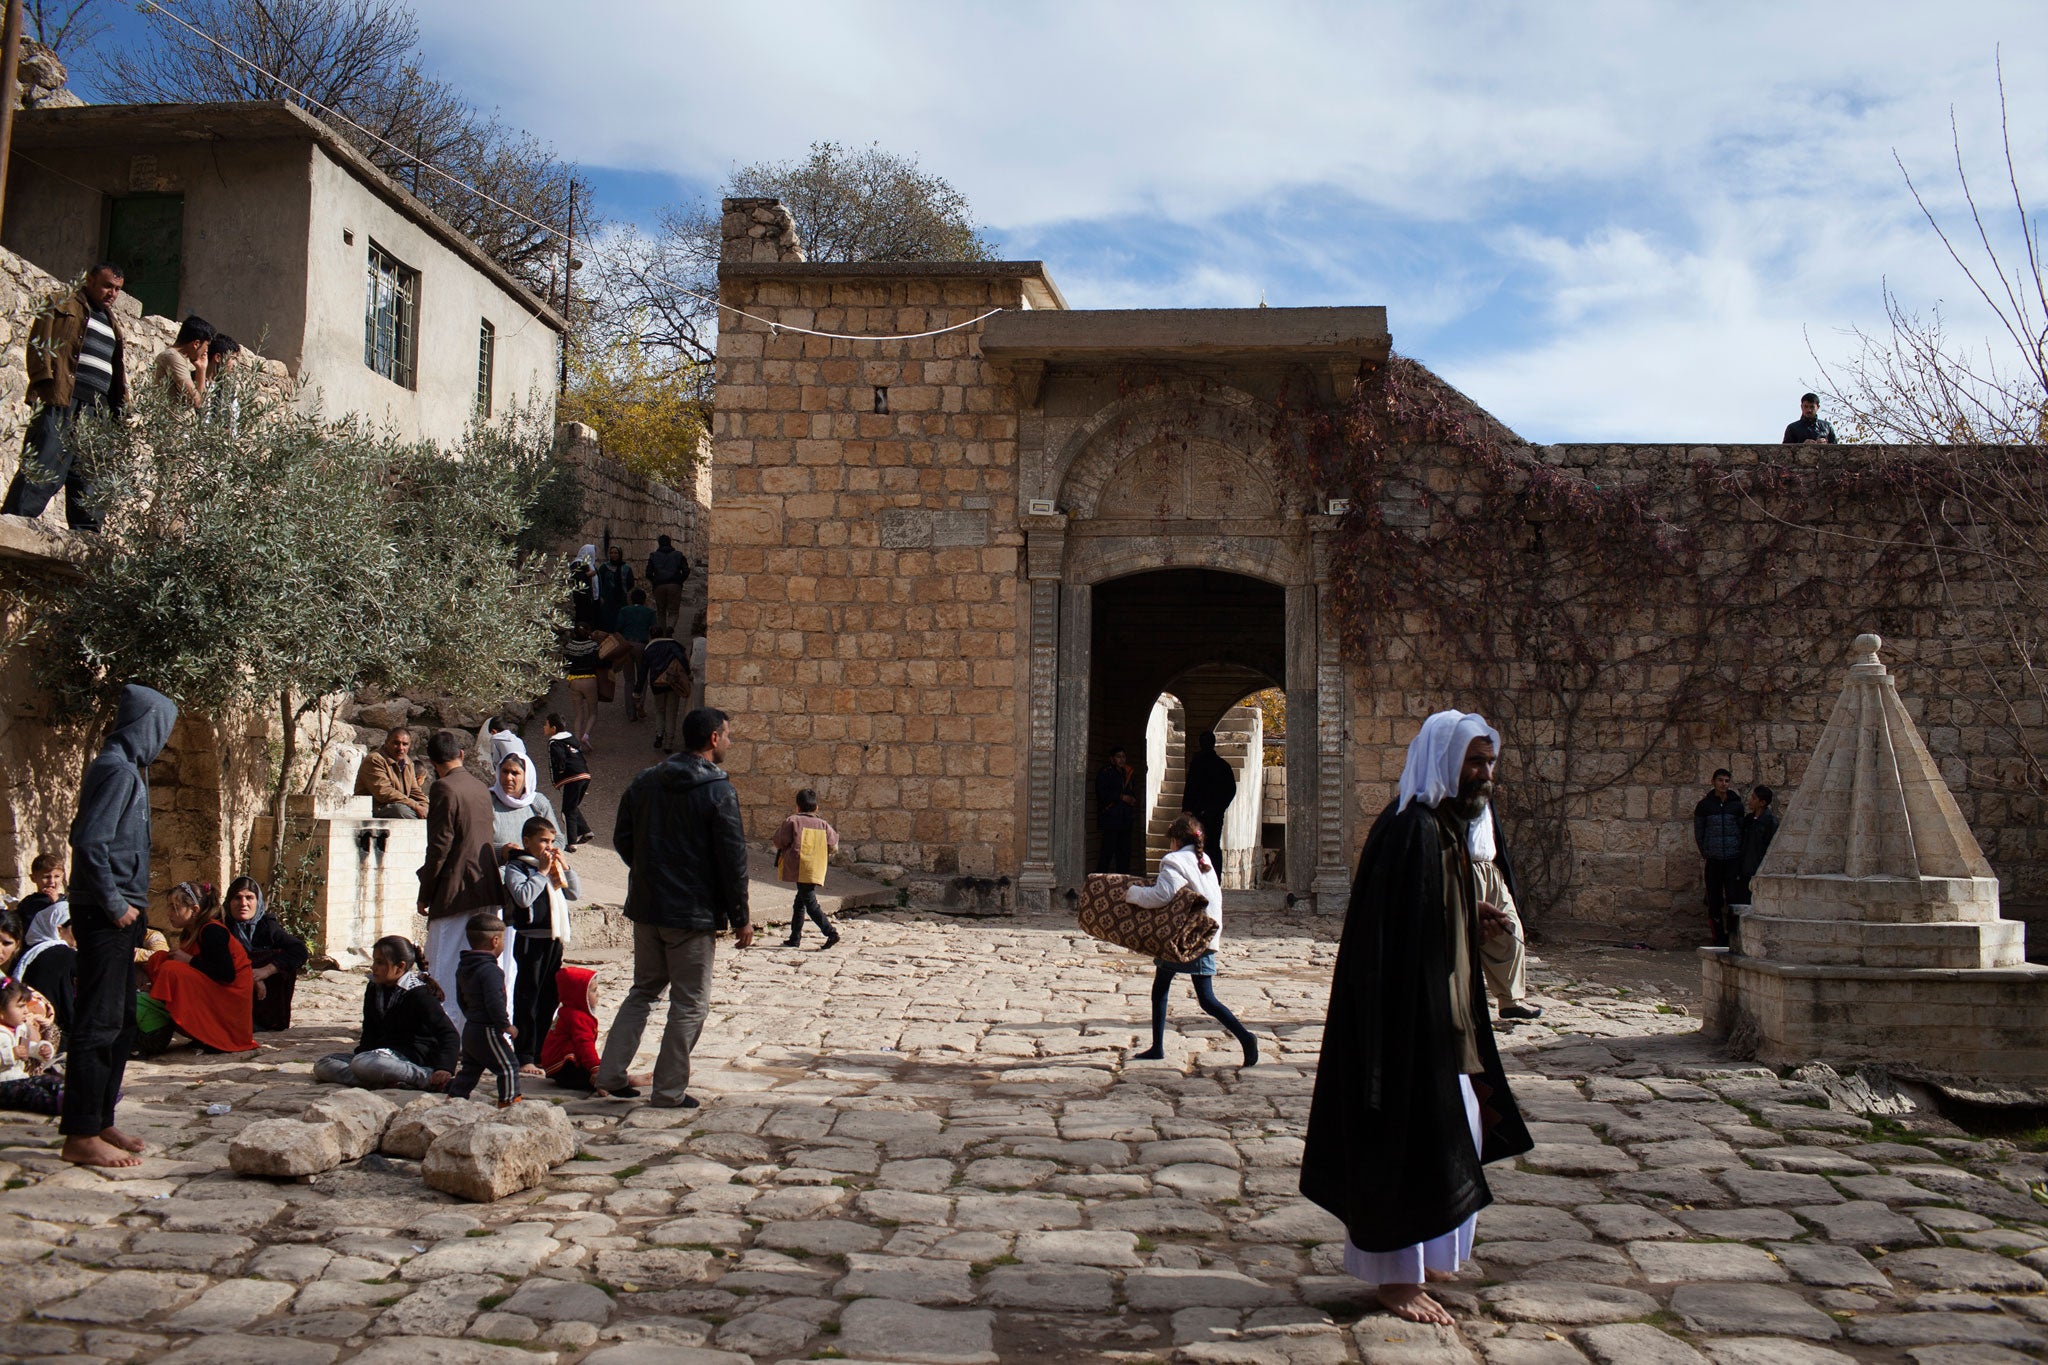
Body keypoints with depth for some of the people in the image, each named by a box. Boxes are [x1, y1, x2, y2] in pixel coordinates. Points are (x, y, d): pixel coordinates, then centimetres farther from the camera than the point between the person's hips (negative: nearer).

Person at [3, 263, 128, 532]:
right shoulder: (65, 306, 6)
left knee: (89, 483, 5)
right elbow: (40, 341, -5)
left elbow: (119, 369, 27)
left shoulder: (112, 324, 27)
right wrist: (44, 380, -16)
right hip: (62, 402, -7)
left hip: (97, 414, 7)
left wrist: (119, 409, 16)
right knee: (41, 471, -13)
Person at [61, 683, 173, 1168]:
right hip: (106, 914, -10)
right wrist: (115, 904, -17)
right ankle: (81, 1136, -2)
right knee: (98, 1022, -7)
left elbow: (87, 835, 22)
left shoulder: (123, 767, 16)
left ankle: (98, 1122, 23)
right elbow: (90, 842, -23)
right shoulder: (118, 770, -14)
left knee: (121, 1021, 15)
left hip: (117, 914, 10)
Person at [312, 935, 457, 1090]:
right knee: (322, 1066, -6)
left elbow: (448, 1033, -17)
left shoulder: (419, 994, -12)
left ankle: (428, 1078, -30)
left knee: (362, 1064, -35)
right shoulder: (373, 989, 12)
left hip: (411, 1057, -9)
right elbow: (370, 1031, 19)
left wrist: (445, 1068, -32)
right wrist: (362, 1051, -2)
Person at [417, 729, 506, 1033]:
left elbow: (439, 846, -13)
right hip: (488, 891, 7)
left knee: (445, 967, -1)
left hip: (455, 893, -7)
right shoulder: (481, 788, 13)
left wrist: (425, 894, -6)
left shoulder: (444, 789, -9)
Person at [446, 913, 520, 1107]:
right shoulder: (491, 971, -22)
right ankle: (509, 1102, 3)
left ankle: (454, 1097, 22)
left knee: (469, 1069, 20)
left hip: (470, 1028, 9)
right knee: (508, 1067, 0)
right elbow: (494, 1003, -26)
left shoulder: (463, 968, 9)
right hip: (488, 1031, -9)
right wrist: (506, 1025, -16)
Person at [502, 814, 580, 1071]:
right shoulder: (516, 867, -6)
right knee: (527, 997, -3)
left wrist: (565, 867, 1)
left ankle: (540, 1050, 22)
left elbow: (576, 894, 12)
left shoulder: (555, 867, 14)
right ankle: (524, 1057, 2)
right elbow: (523, 896, -22)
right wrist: (542, 872, -17)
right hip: (530, 938, -7)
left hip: (554, 938, 7)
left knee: (551, 997, 12)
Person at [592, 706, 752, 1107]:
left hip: (646, 908, 6)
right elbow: (733, 858, -14)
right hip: (694, 913, -6)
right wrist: (740, 918, -6)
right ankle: (669, 1090, 9)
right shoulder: (719, 790, -13)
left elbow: (622, 839, 11)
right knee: (689, 1003, 5)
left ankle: (609, 1073, 17)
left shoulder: (645, 782, 6)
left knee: (643, 990, 21)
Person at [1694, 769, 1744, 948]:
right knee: (1714, 900, 2)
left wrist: (1741, 856, 8)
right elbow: (1698, 833, 11)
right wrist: (1706, 854, 9)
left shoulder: (1736, 804, 6)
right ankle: (1718, 938, 11)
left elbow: (1743, 831, 12)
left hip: (1733, 859, 0)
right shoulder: (1705, 805, 4)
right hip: (1713, 860, 0)